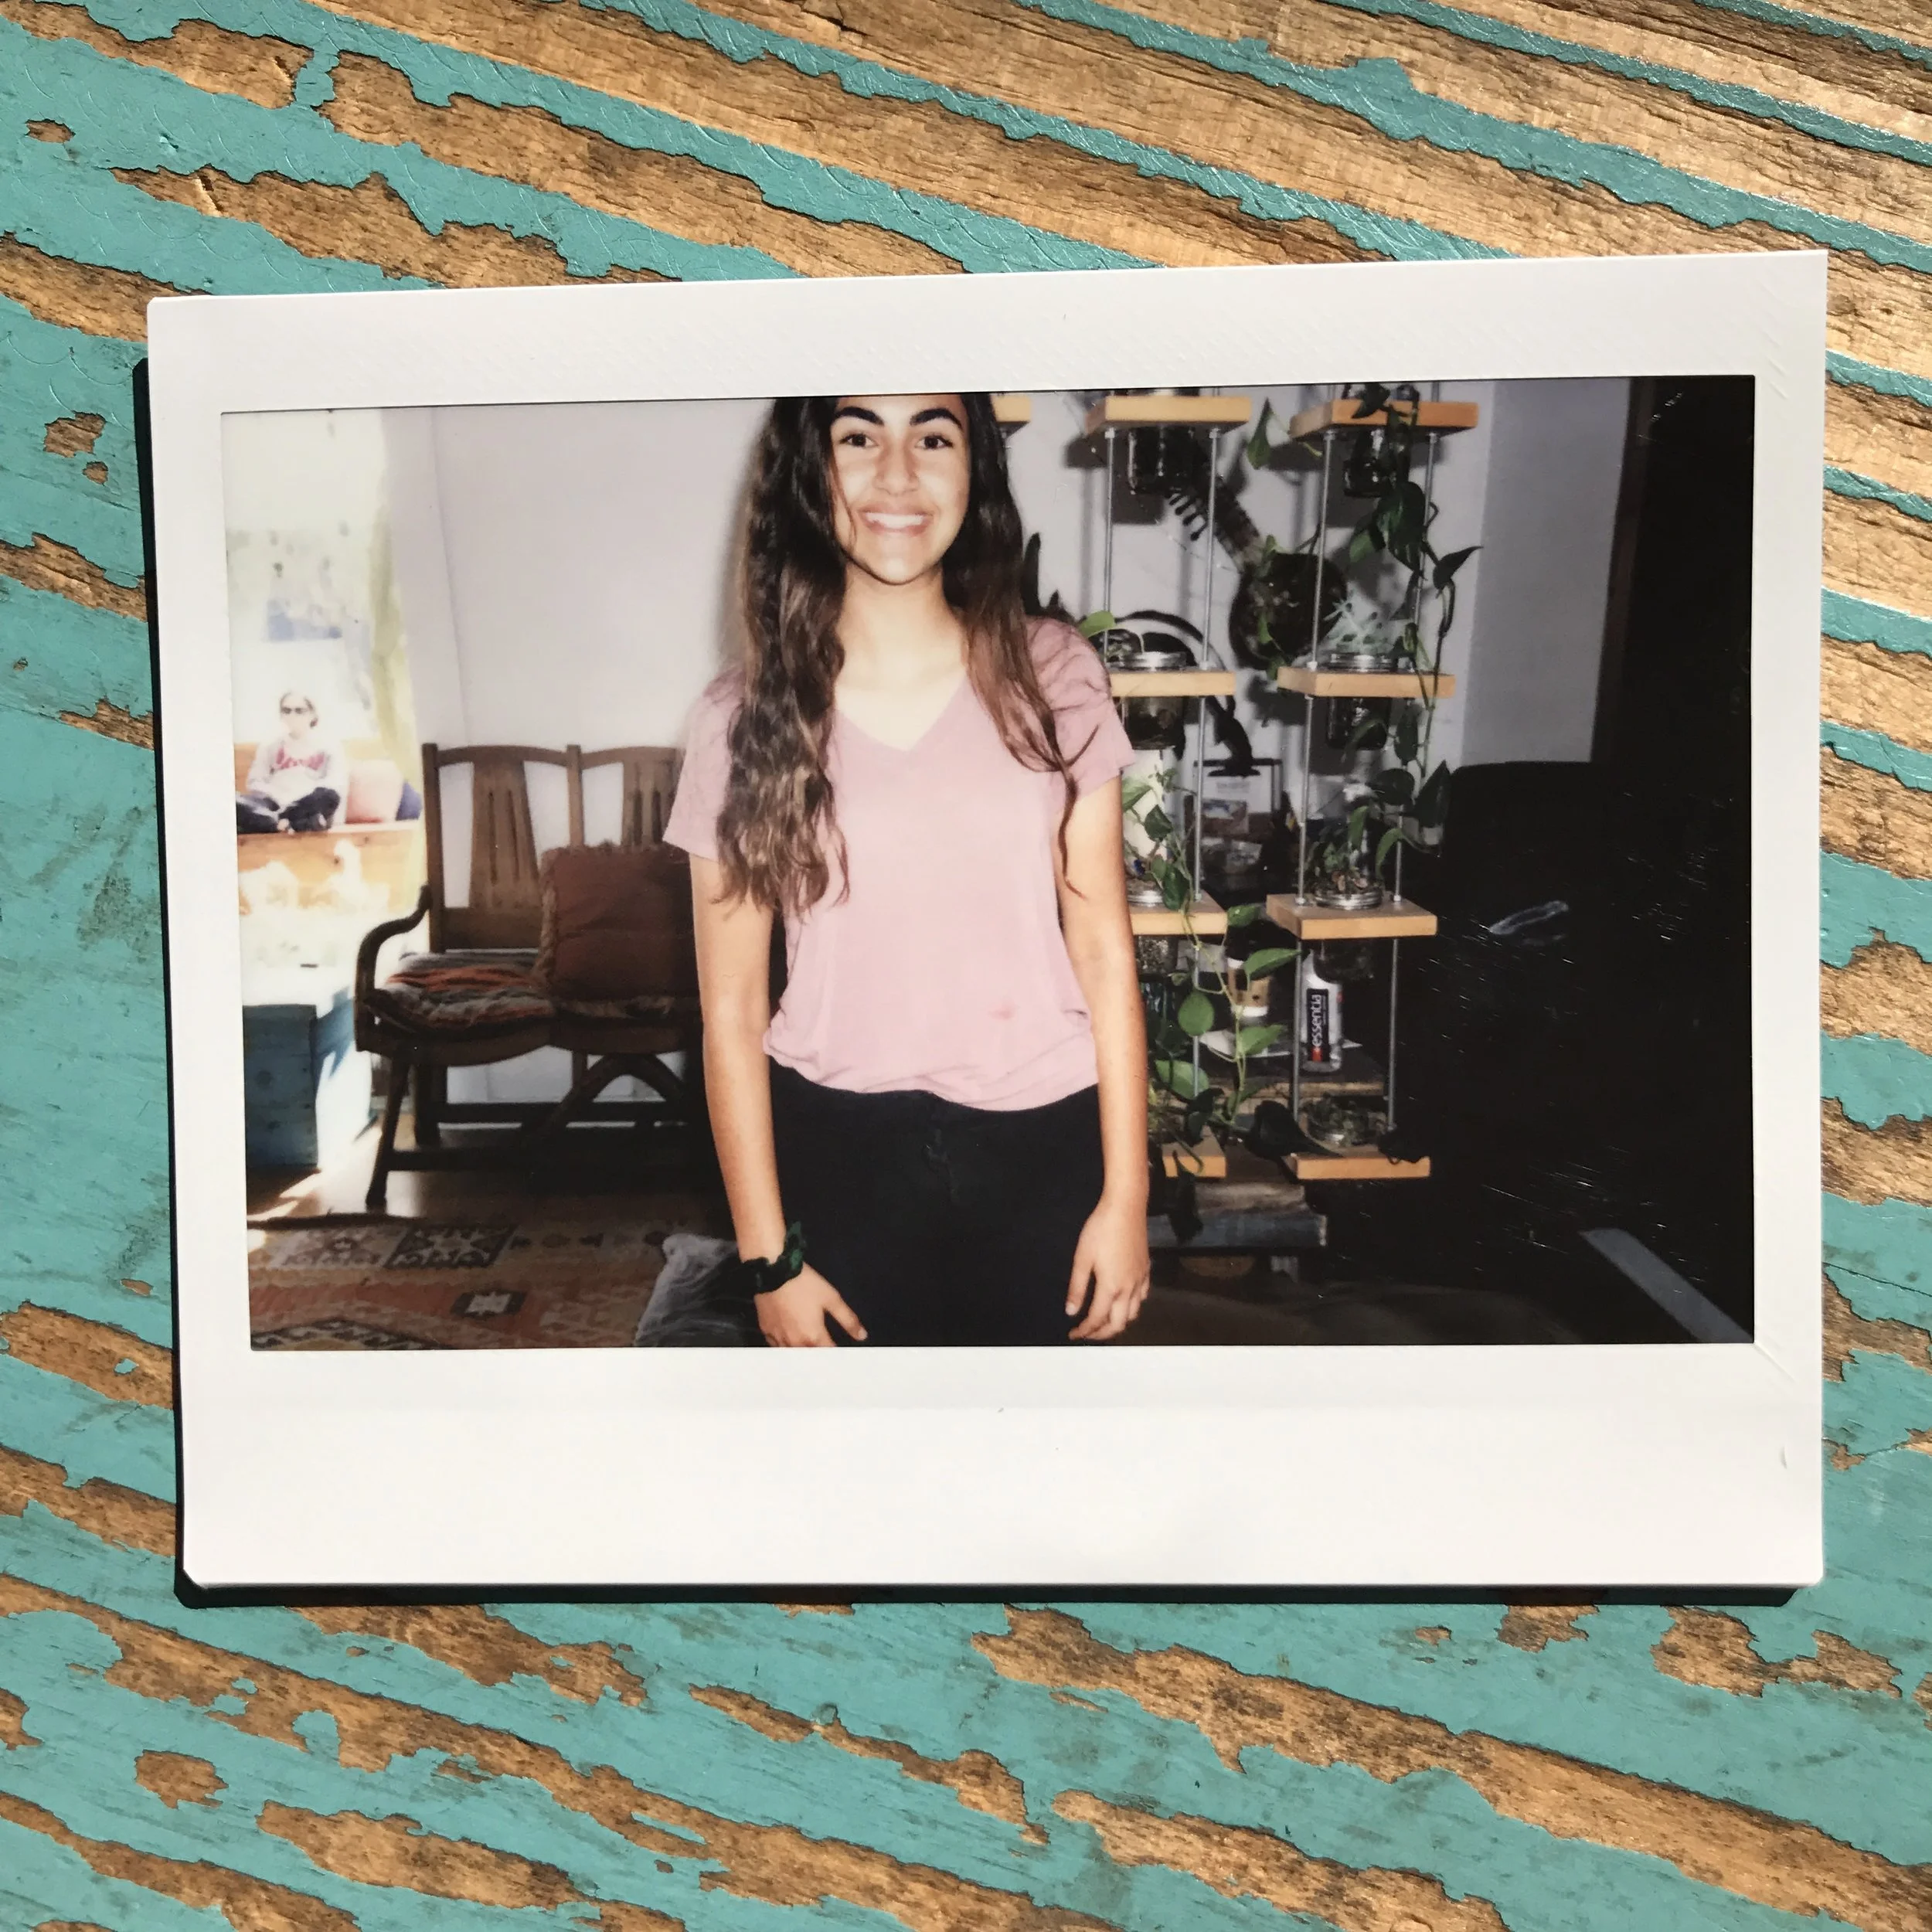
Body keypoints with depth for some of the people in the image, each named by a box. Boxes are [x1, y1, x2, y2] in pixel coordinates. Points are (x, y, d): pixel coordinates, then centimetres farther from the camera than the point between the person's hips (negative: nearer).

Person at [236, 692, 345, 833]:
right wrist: (280, 797, -11)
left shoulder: (328, 747, 16)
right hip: (276, 806, 2)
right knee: (233, 801, -32)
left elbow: (336, 785, 0)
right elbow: (255, 782, 10)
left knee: (328, 794, -38)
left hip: (310, 809, -2)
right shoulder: (269, 746, 22)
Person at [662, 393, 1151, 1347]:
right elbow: (731, 1012, -3)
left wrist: (1125, 1195, -3)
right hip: (841, 1158, 0)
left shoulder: (1054, 676, -3)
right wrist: (768, 1257, -2)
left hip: (1043, 1147, 1)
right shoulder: (743, 718, -5)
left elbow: (1103, 952, -2)